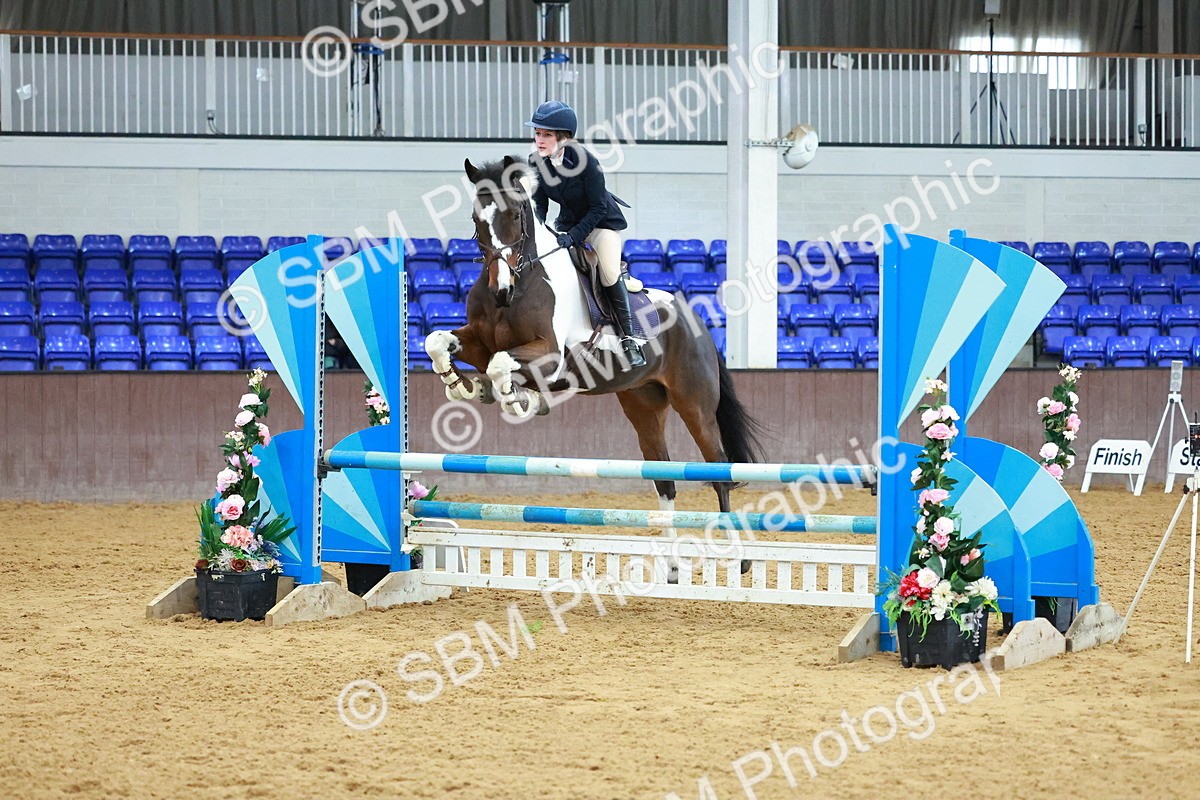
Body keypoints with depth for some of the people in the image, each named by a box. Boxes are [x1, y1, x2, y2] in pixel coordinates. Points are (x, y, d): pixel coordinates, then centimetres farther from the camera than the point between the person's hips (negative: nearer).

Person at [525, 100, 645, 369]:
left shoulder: (586, 161, -29)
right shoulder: (536, 163, -12)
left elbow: (597, 208, -24)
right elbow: (539, 205, -4)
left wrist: (573, 237, -33)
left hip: (602, 222, -6)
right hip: (568, 222, 7)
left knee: (609, 275, -26)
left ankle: (629, 339, -16)